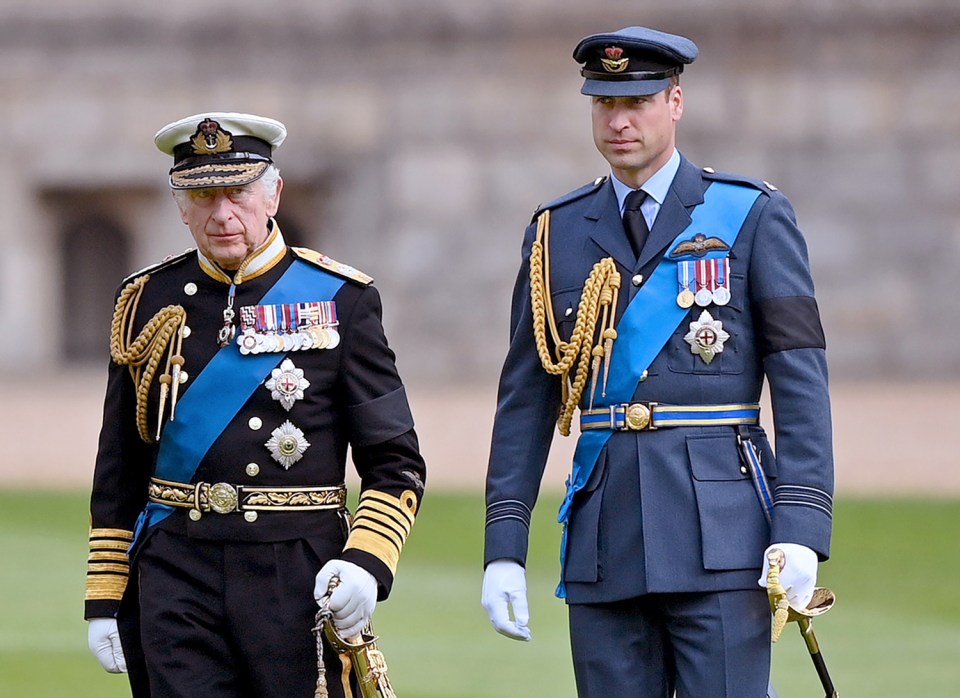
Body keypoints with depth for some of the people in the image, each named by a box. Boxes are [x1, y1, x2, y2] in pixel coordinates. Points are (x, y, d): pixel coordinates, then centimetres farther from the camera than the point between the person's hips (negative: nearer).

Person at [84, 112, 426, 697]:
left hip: (301, 579, -1)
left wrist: (367, 561, -16)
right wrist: (106, 599, 8)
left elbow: (396, 465, 1)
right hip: (176, 580, 1)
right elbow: (118, 473, 13)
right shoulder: (149, 304, 8)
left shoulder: (340, 300, 1)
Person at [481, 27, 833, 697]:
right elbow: (526, 399, 12)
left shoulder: (754, 216, 2)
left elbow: (802, 381, -3)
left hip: (720, 532, -3)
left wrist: (800, 530, -13)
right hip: (605, 537, 3)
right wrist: (503, 548, 5)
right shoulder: (556, 233, 12)